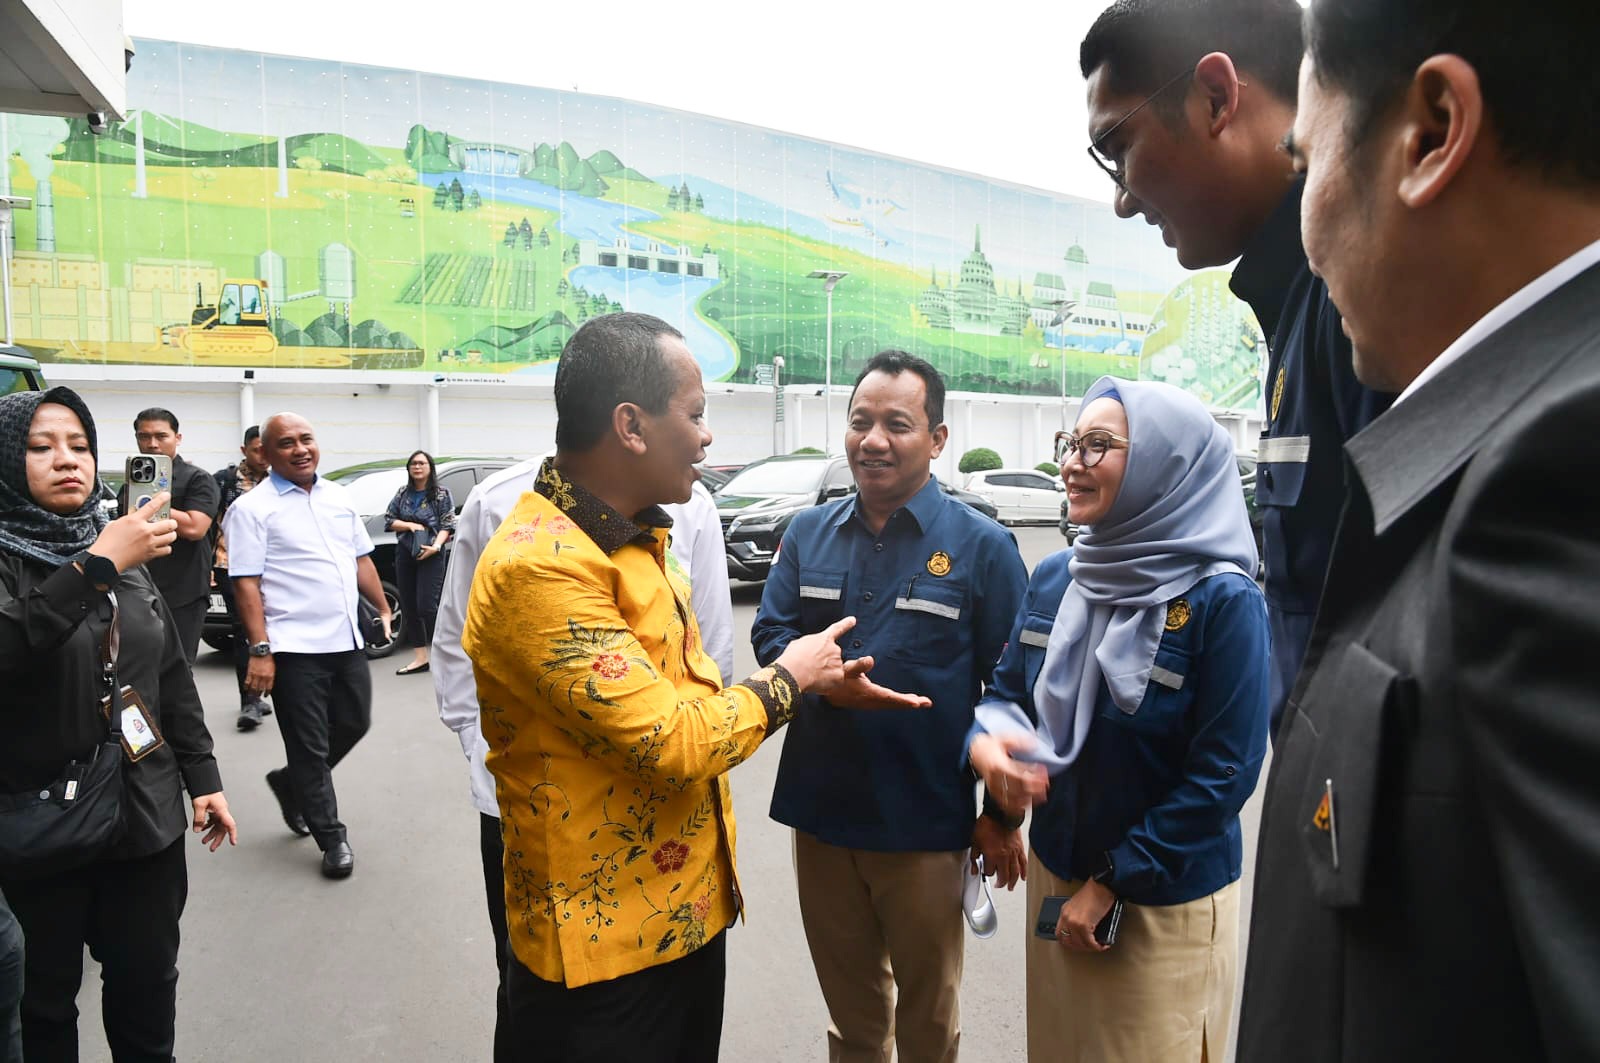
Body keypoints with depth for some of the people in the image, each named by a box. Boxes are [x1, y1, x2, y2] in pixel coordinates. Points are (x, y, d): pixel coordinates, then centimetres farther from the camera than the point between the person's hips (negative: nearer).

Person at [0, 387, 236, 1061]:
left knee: (148, 986, 13)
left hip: (146, 815, 4)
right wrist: (95, 567, -33)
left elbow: (173, 677, 12)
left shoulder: (126, 553, 9)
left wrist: (203, 777, 11)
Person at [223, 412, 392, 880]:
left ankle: (292, 785, 38)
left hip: (346, 640, 6)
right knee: (310, 746, 4)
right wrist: (260, 650, -17)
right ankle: (331, 837, 18)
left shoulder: (339, 497, 11)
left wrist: (384, 608, 13)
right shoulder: (252, 508, -7)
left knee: (354, 723, 15)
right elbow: (246, 583, -11)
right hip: (295, 648, -6)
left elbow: (361, 559, 18)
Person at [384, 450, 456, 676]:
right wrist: (410, 525, -4)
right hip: (405, 554, 5)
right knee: (409, 607, 5)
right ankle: (420, 657, 11)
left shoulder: (442, 494, 2)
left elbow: (447, 526, -4)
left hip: (430, 555, -5)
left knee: (426, 606, -14)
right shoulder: (402, 494, 14)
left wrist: (436, 546, -19)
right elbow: (388, 520, 13)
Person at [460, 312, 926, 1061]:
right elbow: (671, 741, -27)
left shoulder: (630, 538, 6)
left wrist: (817, 684, 4)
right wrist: (786, 678, -11)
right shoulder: (539, 566, -26)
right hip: (604, 949, -8)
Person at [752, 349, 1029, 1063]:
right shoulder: (808, 534, 4)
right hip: (820, 812, 3)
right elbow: (770, 634, 3)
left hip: (926, 822, -3)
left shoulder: (982, 546, -7)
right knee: (849, 1005, 23)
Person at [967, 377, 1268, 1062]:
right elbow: (1007, 691, 6)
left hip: (1167, 903, -5)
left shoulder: (1223, 600, -19)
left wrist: (1113, 883, -15)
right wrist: (985, 742, -18)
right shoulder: (1054, 579, -2)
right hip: (1054, 868, 5)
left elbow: (1224, 771, -18)